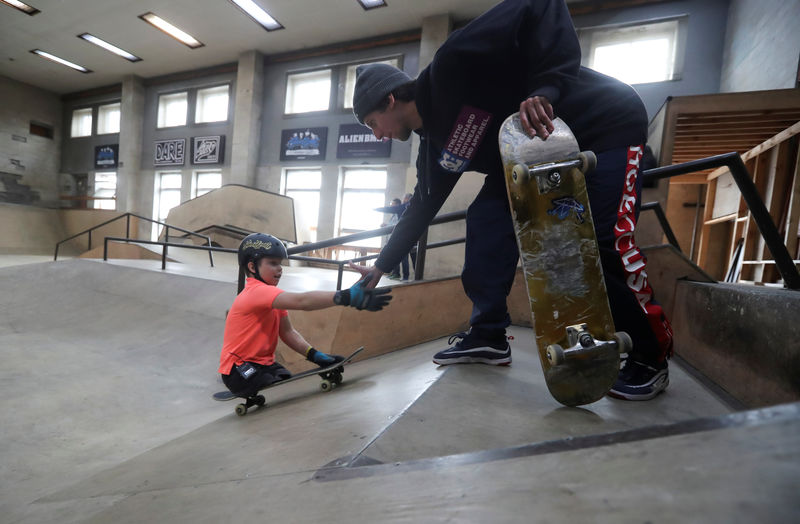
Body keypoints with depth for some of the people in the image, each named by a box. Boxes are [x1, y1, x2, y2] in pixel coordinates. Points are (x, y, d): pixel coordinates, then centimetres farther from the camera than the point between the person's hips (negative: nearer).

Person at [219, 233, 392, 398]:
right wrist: (347, 297, -51)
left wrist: (316, 355, -12)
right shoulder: (257, 292, -23)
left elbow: (287, 332, 2)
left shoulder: (271, 294, 8)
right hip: (238, 369, -8)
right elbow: (301, 301, -40)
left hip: (264, 365, 8)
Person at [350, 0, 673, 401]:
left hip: (607, 125, -7)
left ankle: (651, 356, 3)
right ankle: (487, 336, 0)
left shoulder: (452, 66, -21)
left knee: (604, 246, -20)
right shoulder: (436, 144, 2)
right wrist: (381, 266, 14)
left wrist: (544, 88, -37)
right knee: (486, 221, -7)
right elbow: (422, 209, 9)